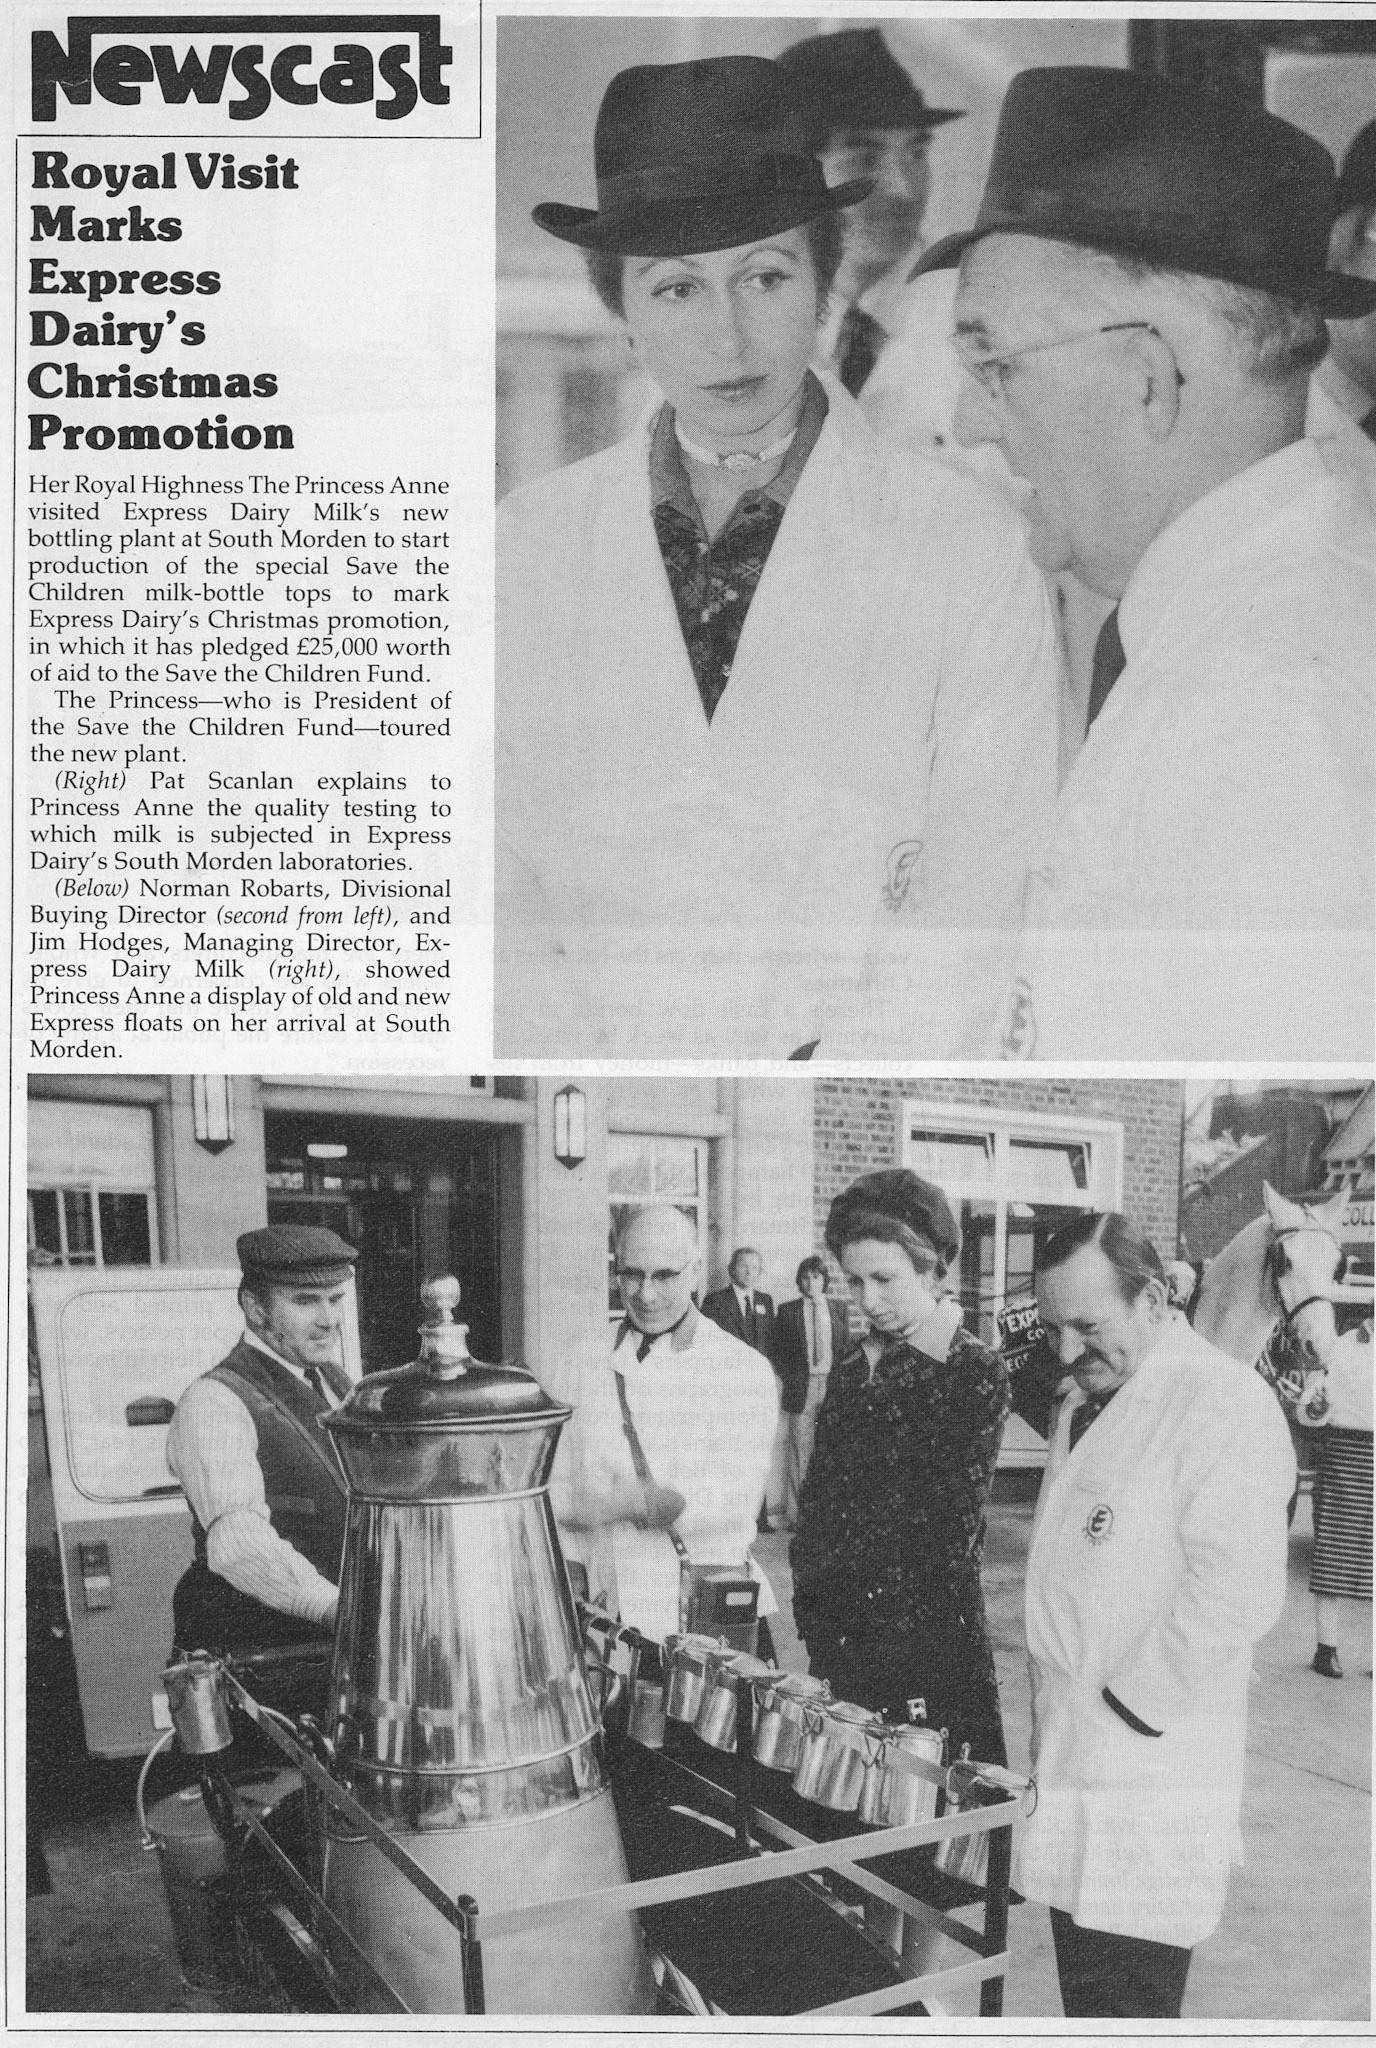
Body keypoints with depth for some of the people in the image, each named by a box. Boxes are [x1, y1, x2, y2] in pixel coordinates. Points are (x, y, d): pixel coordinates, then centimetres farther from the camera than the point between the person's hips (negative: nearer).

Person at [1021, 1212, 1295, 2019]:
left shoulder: (1224, 1402, -15)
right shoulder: (1089, 1403, 14)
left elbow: (1237, 1590, -23)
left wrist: (1126, 1708, -17)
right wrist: (1059, 1726, 14)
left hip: (1149, 1790, -8)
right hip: (1074, 1770, 8)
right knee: (1086, 1996, 16)